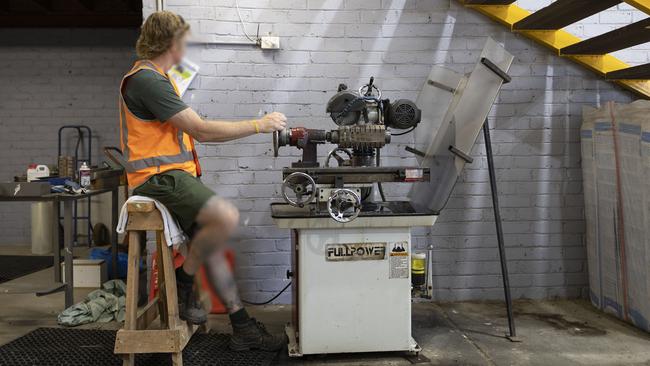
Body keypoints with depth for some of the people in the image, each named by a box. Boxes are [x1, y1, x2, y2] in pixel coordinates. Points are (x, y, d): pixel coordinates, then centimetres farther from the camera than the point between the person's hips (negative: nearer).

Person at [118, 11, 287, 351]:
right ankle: (182, 285, -5)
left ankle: (242, 327, 13)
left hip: (169, 175, 11)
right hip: (159, 177, -11)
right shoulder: (147, 80, -15)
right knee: (226, 216, -28)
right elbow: (202, 131, -19)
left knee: (212, 244, 8)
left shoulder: (153, 77, 19)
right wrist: (259, 125, -13)